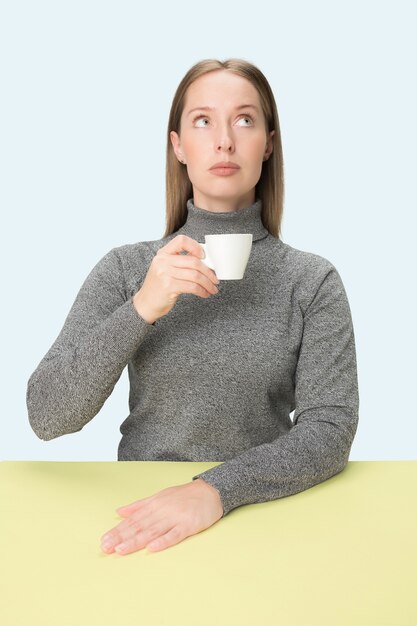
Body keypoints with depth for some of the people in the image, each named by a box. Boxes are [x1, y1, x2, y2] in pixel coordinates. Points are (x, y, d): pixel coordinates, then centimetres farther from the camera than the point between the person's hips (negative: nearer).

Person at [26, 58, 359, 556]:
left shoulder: (313, 280, -2)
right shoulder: (125, 268, -1)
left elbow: (330, 430, -8)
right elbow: (46, 416, -7)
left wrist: (216, 489, -23)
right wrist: (141, 309, -20)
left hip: (263, 514, -1)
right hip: (140, 517, 1)